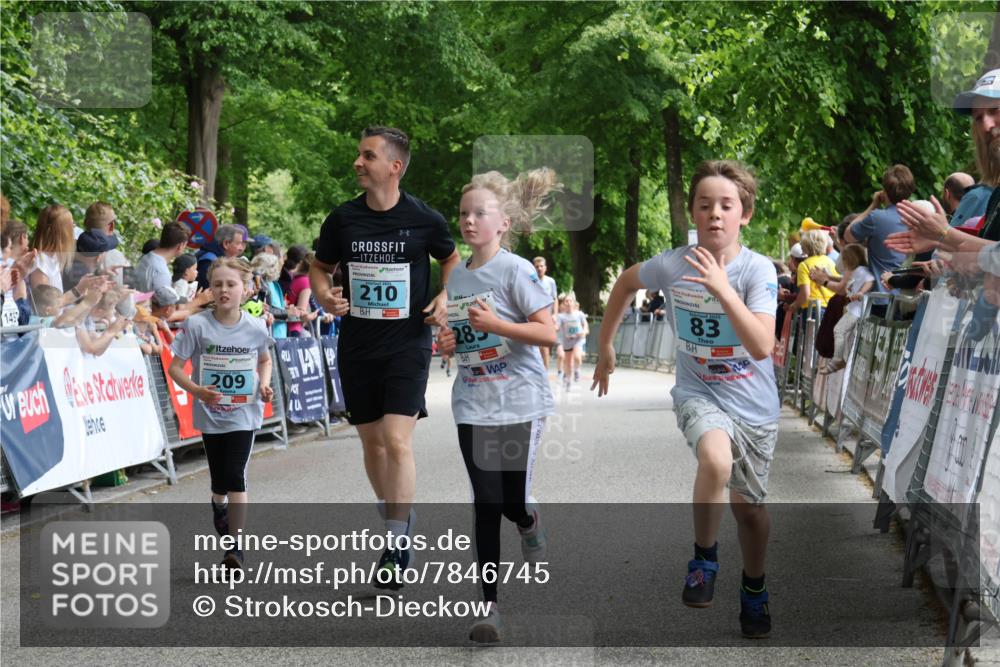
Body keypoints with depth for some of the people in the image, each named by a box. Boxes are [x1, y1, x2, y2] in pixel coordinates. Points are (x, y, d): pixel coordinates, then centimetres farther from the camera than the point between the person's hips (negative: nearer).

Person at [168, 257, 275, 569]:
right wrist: (197, 391, -24)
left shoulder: (255, 327, -6)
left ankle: (236, 545, -6)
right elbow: (175, 366, -8)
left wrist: (264, 384, -5)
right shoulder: (197, 325, -12)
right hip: (210, 414, 1)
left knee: (235, 476, -11)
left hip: (244, 413, -1)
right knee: (220, 480, 12)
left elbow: (264, 360, 13)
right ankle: (219, 507, 47)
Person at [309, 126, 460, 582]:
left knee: (397, 441, -15)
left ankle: (397, 545, -8)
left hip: (408, 344, -3)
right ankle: (395, 517, 35)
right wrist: (324, 295, -7)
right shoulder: (343, 219, -1)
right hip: (356, 347, 4)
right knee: (371, 441, 13)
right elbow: (320, 267, 14)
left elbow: (451, 259, 14)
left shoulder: (424, 219, -6)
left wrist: (445, 297, -3)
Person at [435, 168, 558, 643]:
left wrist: (495, 324, -23)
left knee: (513, 500, -3)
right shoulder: (455, 276, 8)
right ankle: (489, 605, 6)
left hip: (518, 402, -4)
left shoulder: (516, 271, -10)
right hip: (473, 403, 4)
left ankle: (530, 525, 35)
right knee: (486, 504, 2)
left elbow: (548, 333, -14)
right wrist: (448, 343, 0)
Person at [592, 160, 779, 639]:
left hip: (754, 404, 1)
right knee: (716, 459, -33)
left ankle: (754, 588, 42)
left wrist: (722, 289, -36)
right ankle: (704, 558, -8)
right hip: (699, 393, -1)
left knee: (748, 506, 12)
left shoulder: (758, 270, -18)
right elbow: (625, 283, 9)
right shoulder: (671, 266, -13)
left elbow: (762, 348, -30)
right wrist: (605, 346, 13)